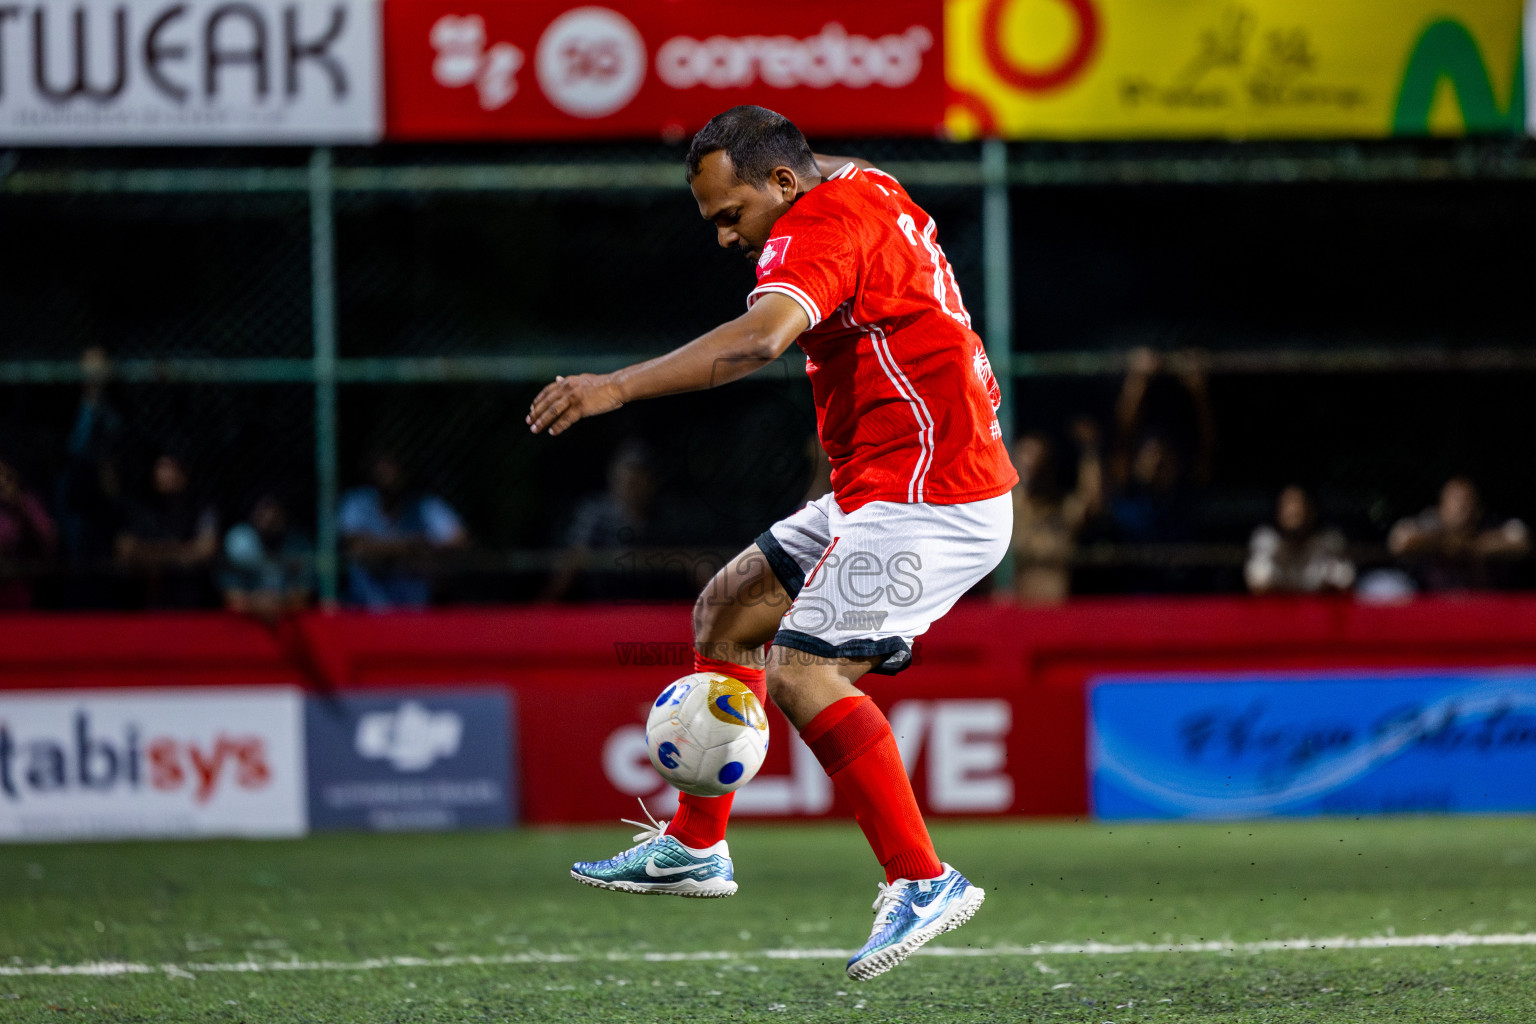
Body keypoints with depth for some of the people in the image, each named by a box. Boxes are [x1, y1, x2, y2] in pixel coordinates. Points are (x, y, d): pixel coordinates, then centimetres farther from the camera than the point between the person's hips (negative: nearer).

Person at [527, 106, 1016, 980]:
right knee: (728, 608, 14)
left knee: (802, 672, -20)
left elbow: (758, 339, -35)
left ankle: (923, 882, -17)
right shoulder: (868, 192, 13)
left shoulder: (823, 224, -18)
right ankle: (695, 845, 21)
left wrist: (618, 386, -40)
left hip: (928, 501, -11)